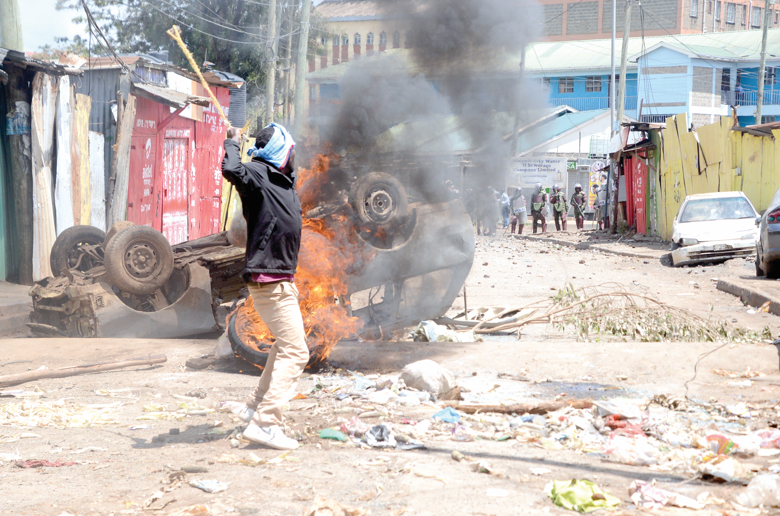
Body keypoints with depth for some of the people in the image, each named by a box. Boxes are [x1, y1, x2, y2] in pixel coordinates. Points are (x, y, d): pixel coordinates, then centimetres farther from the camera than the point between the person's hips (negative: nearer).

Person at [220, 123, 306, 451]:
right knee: (294, 351, -14)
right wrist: (232, 143, -18)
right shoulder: (258, 176, -13)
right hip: (270, 282, -10)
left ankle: (255, 406, 32)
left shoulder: (283, 180, 15)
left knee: (285, 344, 24)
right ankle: (264, 424, -18)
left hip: (282, 281, 10)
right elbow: (232, 171, -35)